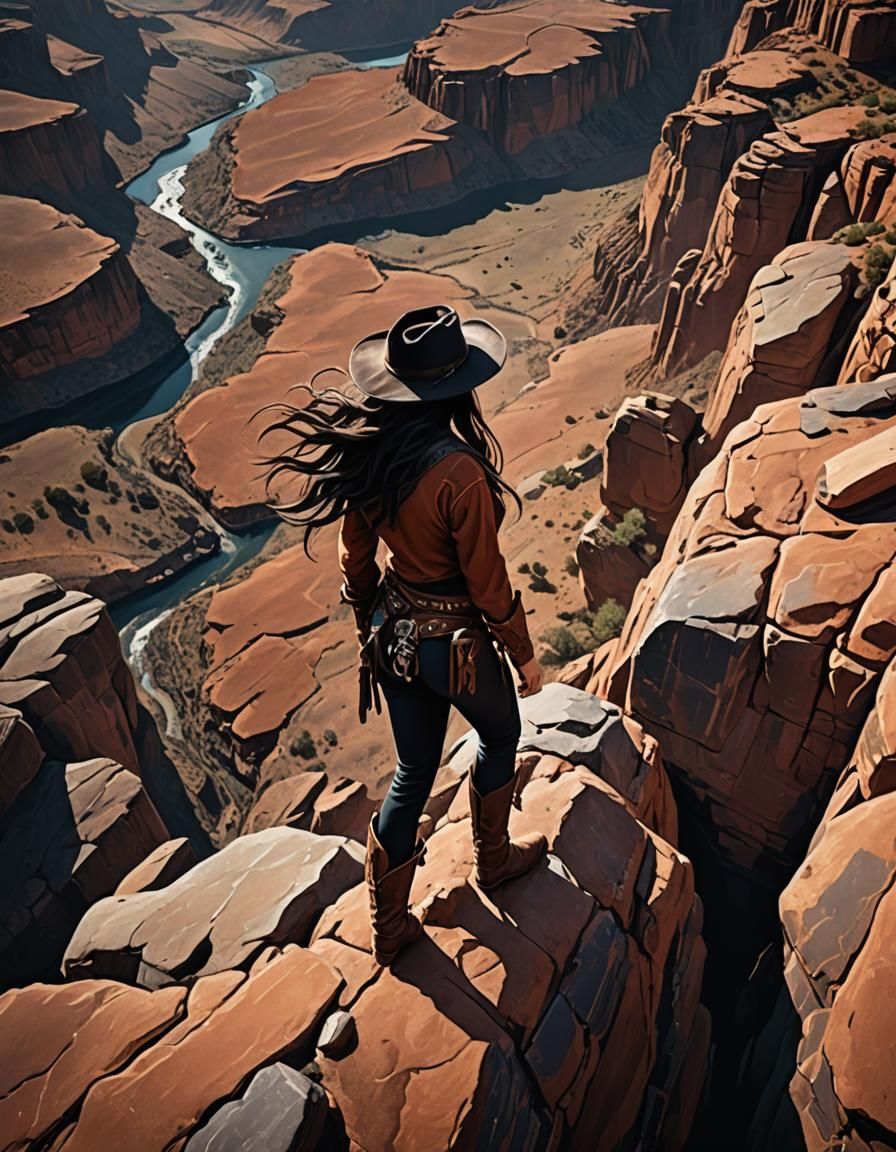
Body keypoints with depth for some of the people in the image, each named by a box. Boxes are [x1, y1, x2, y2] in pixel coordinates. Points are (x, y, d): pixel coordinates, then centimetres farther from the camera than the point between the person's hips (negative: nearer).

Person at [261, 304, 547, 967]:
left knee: (413, 772, 21)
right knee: (500, 735, 26)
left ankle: (389, 928, 36)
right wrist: (525, 657, -3)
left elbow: (356, 561, 3)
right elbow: (488, 584, -19)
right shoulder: (460, 473, -28)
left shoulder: (365, 452, -7)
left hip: (393, 636, 6)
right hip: (456, 645, -6)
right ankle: (493, 860, 49)